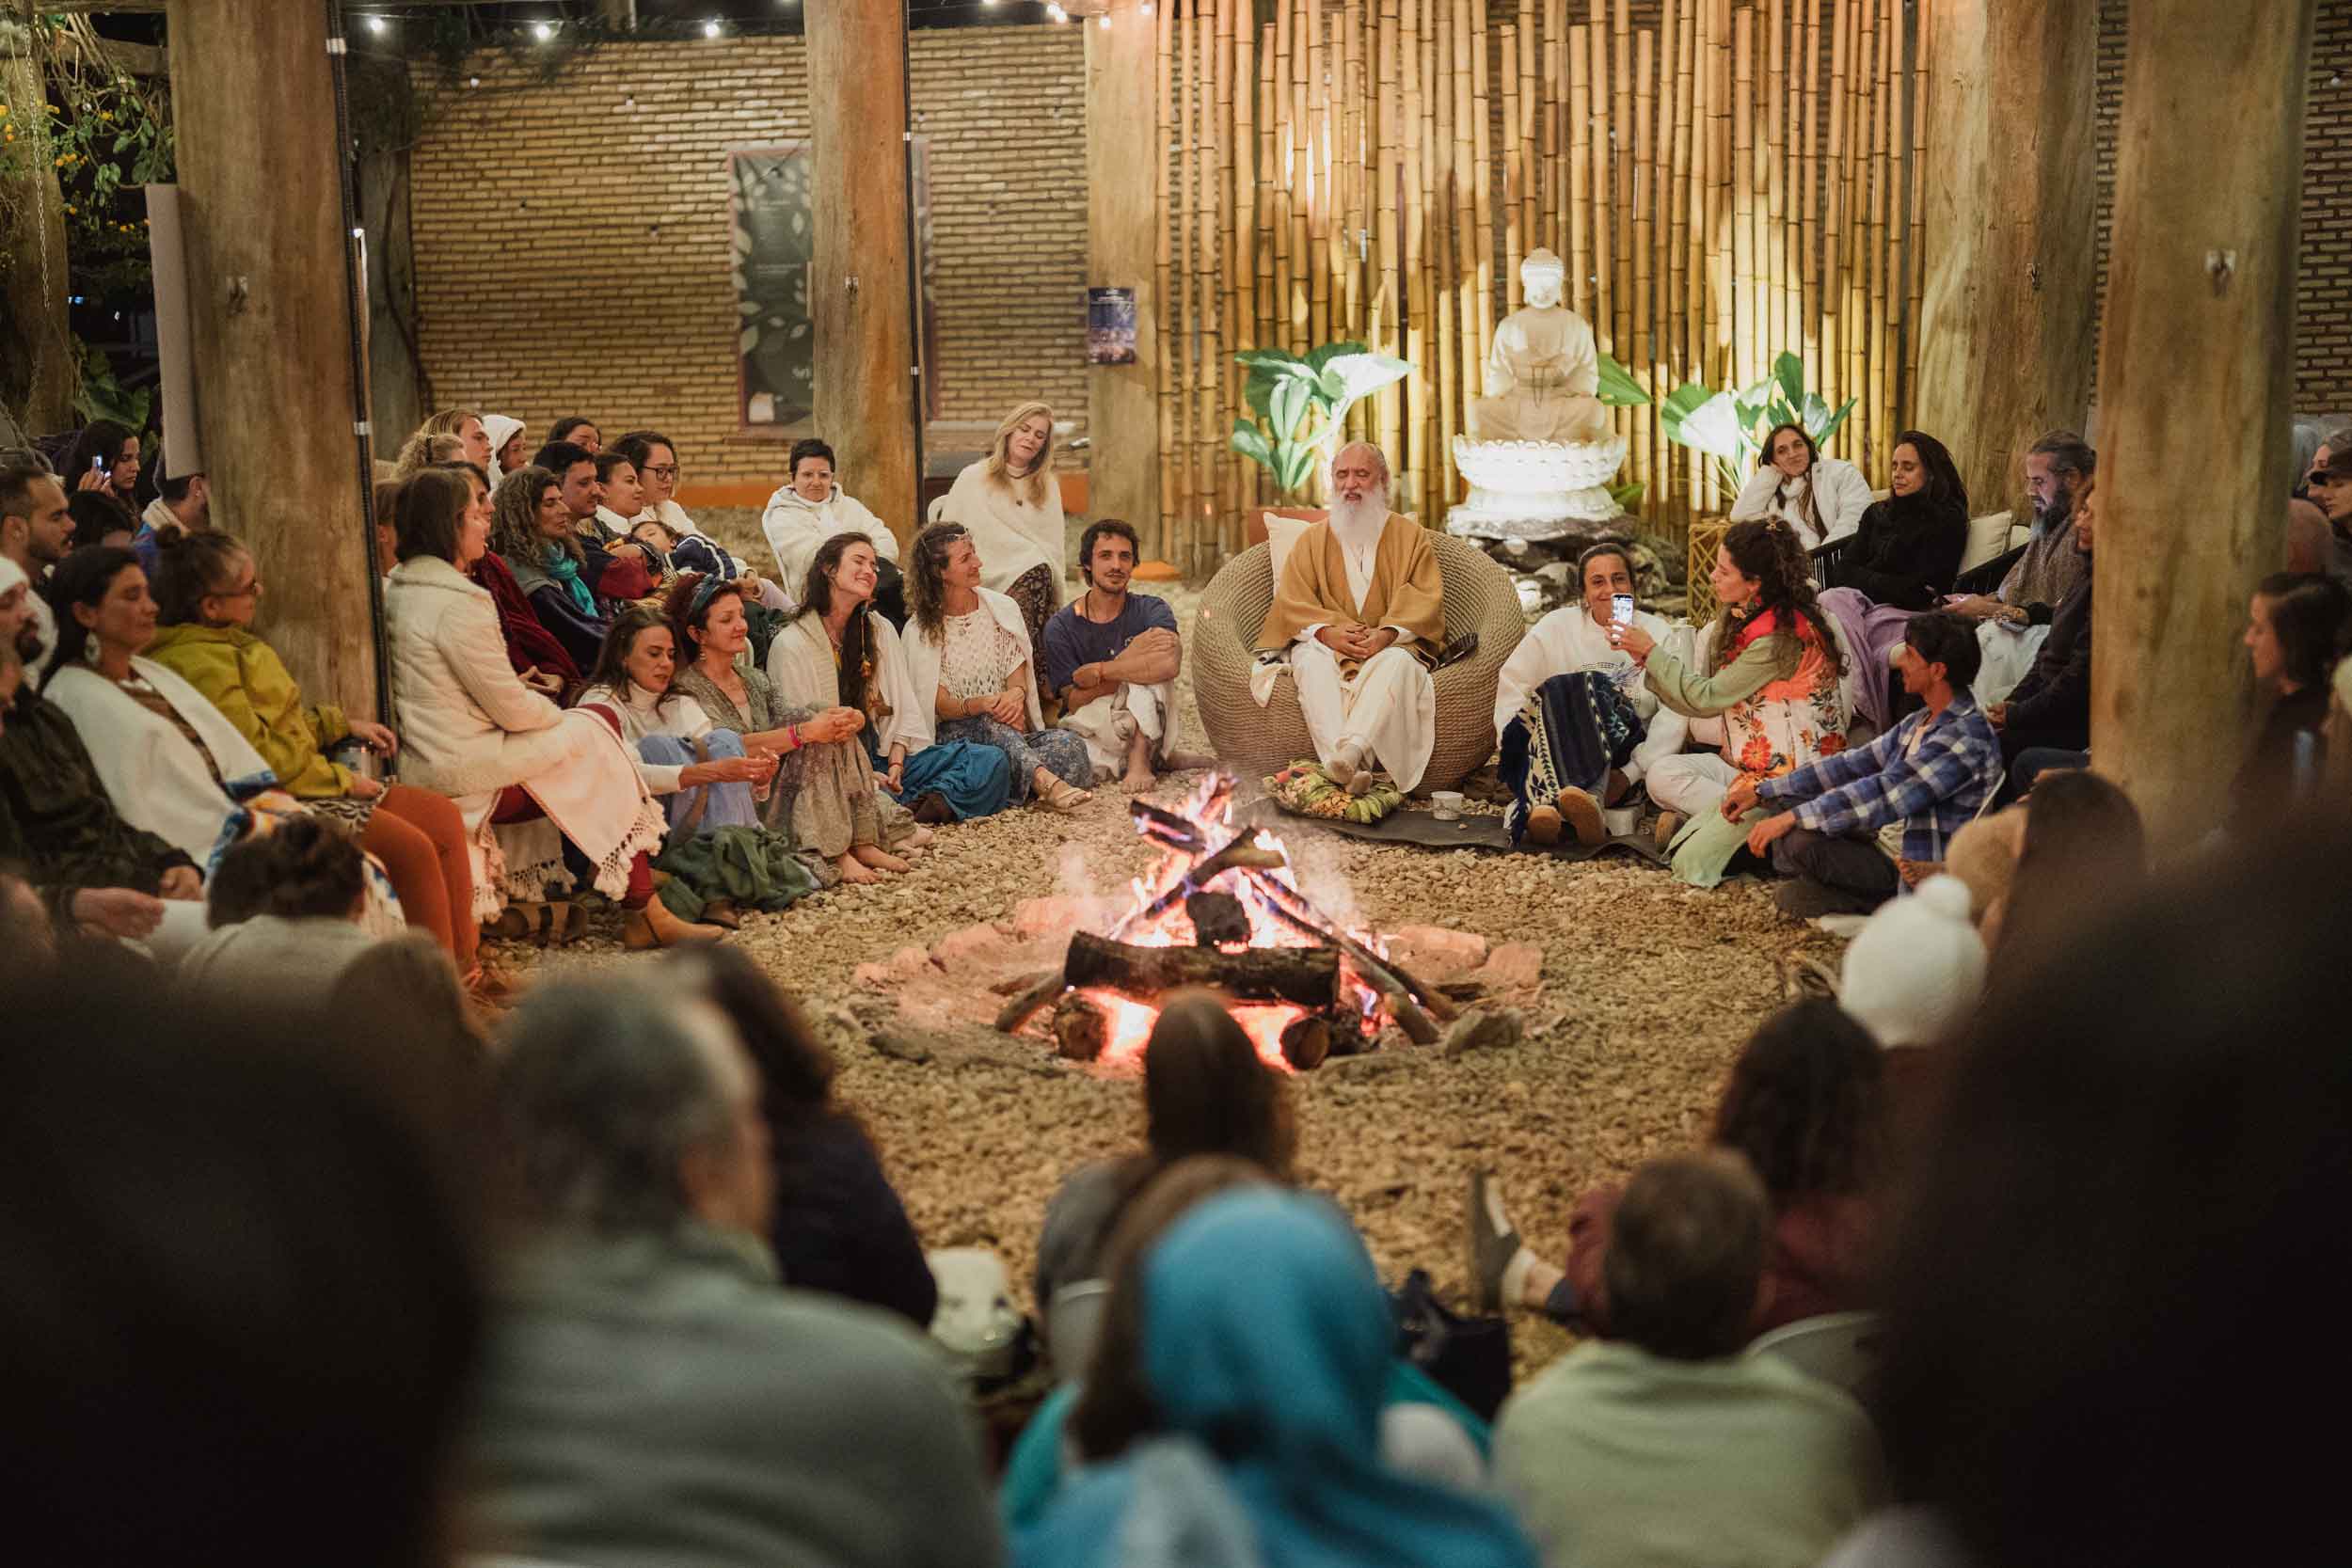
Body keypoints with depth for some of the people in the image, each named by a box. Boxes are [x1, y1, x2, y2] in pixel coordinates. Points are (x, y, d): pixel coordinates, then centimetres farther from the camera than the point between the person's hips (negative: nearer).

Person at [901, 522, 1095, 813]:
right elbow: (942, 706, -5)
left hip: (1012, 733, 3)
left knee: (1069, 745, -27)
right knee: (989, 723, -39)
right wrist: (980, 704, -28)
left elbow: (1018, 678, 3)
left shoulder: (1003, 609, 10)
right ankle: (1046, 781, -57)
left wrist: (1016, 694, -23)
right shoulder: (921, 631, 1)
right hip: (955, 733, -3)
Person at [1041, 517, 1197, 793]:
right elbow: (1074, 703, -9)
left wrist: (1096, 671, -17)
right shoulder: (1060, 627, 0)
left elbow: (1170, 664, -23)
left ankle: (1141, 760, -21)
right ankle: (1157, 758, -16)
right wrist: (1130, 659, -17)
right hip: (1088, 731, -1)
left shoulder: (1150, 610, 0)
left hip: (1147, 728, 1)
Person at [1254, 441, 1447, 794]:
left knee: (1398, 663, -36)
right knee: (1312, 662, -35)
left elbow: (1427, 598, 1)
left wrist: (1388, 634, -18)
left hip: (1389, 646, -1)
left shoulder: (1411, 536, 15)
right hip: (1326, 645, 1)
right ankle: (1348, 769, -54)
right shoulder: (1313, 539, 19)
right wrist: (1327, 631, -16)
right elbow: (1290, 601, 6)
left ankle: (1352, 749, -57)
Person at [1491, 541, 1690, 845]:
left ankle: (1546, 803, -55)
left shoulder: (1656, 633, 8)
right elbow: (1512, 684, 4)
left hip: (1621, 757, -1)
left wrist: (1632, 773, -15)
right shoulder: (1557, 626, 13)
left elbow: (1674, 712, -4)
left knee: (1591, 687, -30)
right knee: (1555, 692, -30)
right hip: (1554, 752, 1)